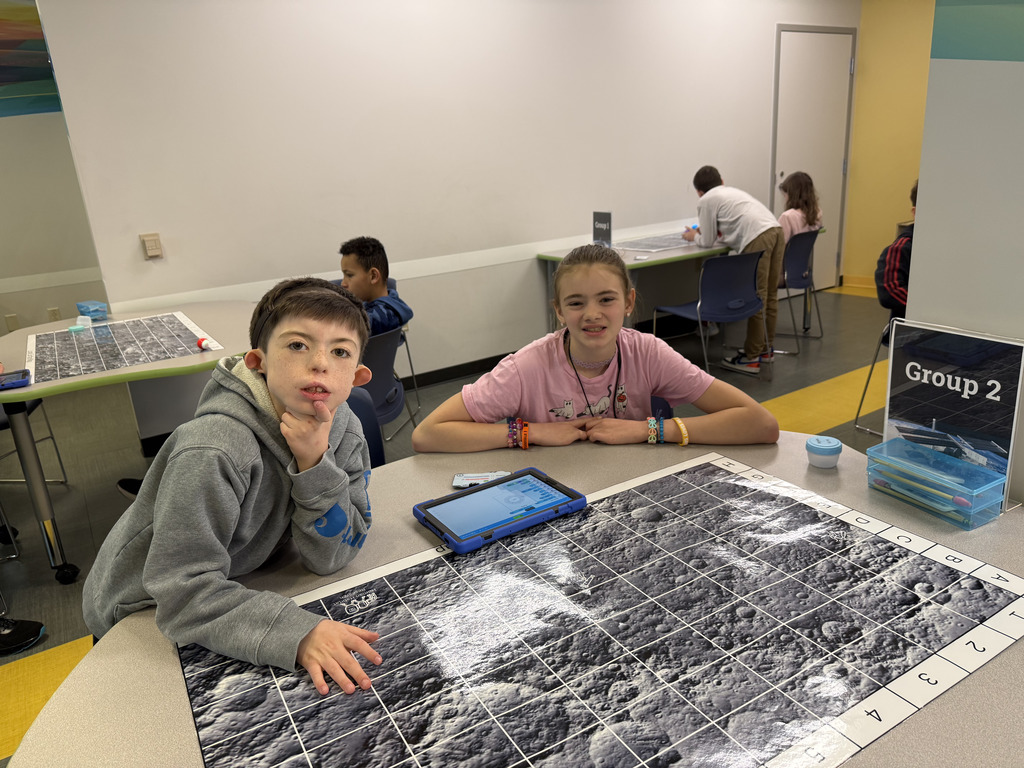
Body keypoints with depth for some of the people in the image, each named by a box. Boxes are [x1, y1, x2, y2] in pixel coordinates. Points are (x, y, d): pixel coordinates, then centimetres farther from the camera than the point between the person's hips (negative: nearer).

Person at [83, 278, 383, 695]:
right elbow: (184, 591, -32)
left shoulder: (344, 429, -16)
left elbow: (328, 558, -16)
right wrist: (298, 632, -43)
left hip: (238, 580, 5)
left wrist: (315, 464, -31)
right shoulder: (214, 450, -33)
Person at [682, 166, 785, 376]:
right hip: (776, 231, 8)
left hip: (758, 240, -8)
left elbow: (707, 242, 10)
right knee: (770, 295, 15)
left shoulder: (706, 201, 11)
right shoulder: (733, 191, 33)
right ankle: (766, 349, 26)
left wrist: (694, 236, 30)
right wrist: (704, 231, 41)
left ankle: (751, 358, 0)